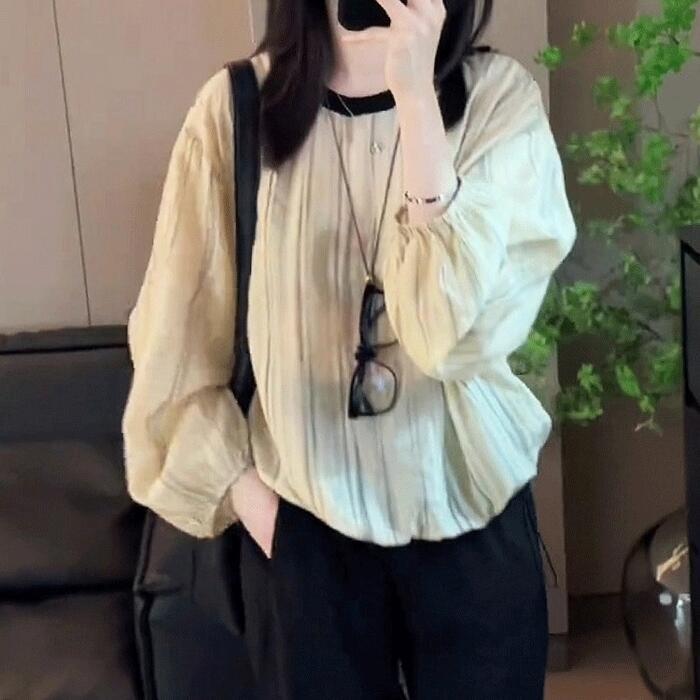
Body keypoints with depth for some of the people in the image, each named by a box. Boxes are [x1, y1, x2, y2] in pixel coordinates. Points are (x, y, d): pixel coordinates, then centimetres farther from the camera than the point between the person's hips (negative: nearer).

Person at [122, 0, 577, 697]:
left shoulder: (498, 96, -10)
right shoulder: (235, 107, -8)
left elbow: (462, 332, -23)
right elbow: (174, 337, 1)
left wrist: (416, 94, -26)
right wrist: (238, 483, -3)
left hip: (472, 513, 0)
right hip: (302, 523, 0)